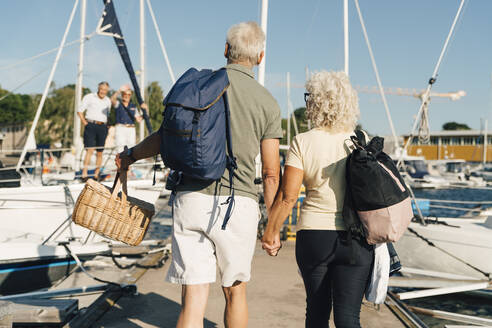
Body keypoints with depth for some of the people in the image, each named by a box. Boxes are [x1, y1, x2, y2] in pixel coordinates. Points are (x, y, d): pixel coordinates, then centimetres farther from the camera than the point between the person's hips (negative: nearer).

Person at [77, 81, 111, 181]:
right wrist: (85, 123, -5)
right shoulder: (89, 97, 4)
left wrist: (108, 126, 13)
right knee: (90, 150, -16)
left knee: (100, 152, 3)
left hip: (102, 127, 4)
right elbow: (80, 111, 4)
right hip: (91, 125, -4)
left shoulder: (108, 101, 17)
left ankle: (96, 175, 11)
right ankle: (84, 174, -17)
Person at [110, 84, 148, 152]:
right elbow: (112, 99, -16)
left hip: (131, 129, 3)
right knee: (121, 149, -12)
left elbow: (138, 120, 11)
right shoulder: (118, 104, 8)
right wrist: (120, 90, -31)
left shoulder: (133, 106, 17)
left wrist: (144, 111, -2)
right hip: (120, 128, -3)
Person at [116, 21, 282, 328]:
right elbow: (271, 173, 1)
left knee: (193, 297, 3)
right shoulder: (267, 102, 2)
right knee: (235, 291, 20)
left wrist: (131, 156, 25)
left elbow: (167, 136, 6)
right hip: (238, 202, 0)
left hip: (191, 197, 1)